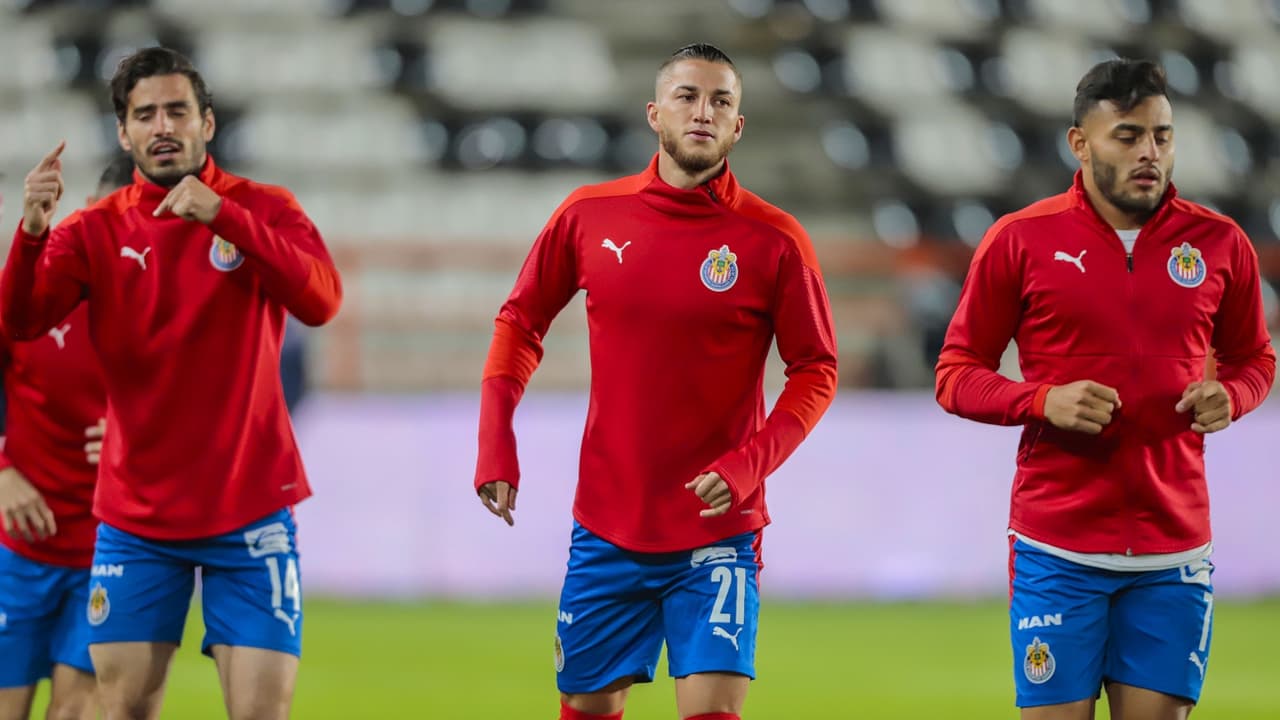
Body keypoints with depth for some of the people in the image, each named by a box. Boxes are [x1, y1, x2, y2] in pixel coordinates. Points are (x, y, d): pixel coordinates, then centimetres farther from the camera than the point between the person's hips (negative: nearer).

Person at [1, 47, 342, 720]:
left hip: (250, 510, -2)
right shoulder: (95, 231, 2)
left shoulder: (264, 209, -2)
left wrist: (223, 215, -30)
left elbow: (320, 301, -20)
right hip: (135, 515, 2)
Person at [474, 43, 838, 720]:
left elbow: (814, 372, -2)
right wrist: (495, 442, 2)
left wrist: (748, 465, -17)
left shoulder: (773, 240, -6)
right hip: (607, 530, 3)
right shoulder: (588, 214, 2)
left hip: (716, 531, -3)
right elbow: (520, 322, 13)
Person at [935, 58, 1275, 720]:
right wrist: (1045, 402, -14)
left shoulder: (1220, 243, 5)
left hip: (1175, 543, 2)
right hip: (1057, 547, -2)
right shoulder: (1020, 240, 0)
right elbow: (956, 375, 4)